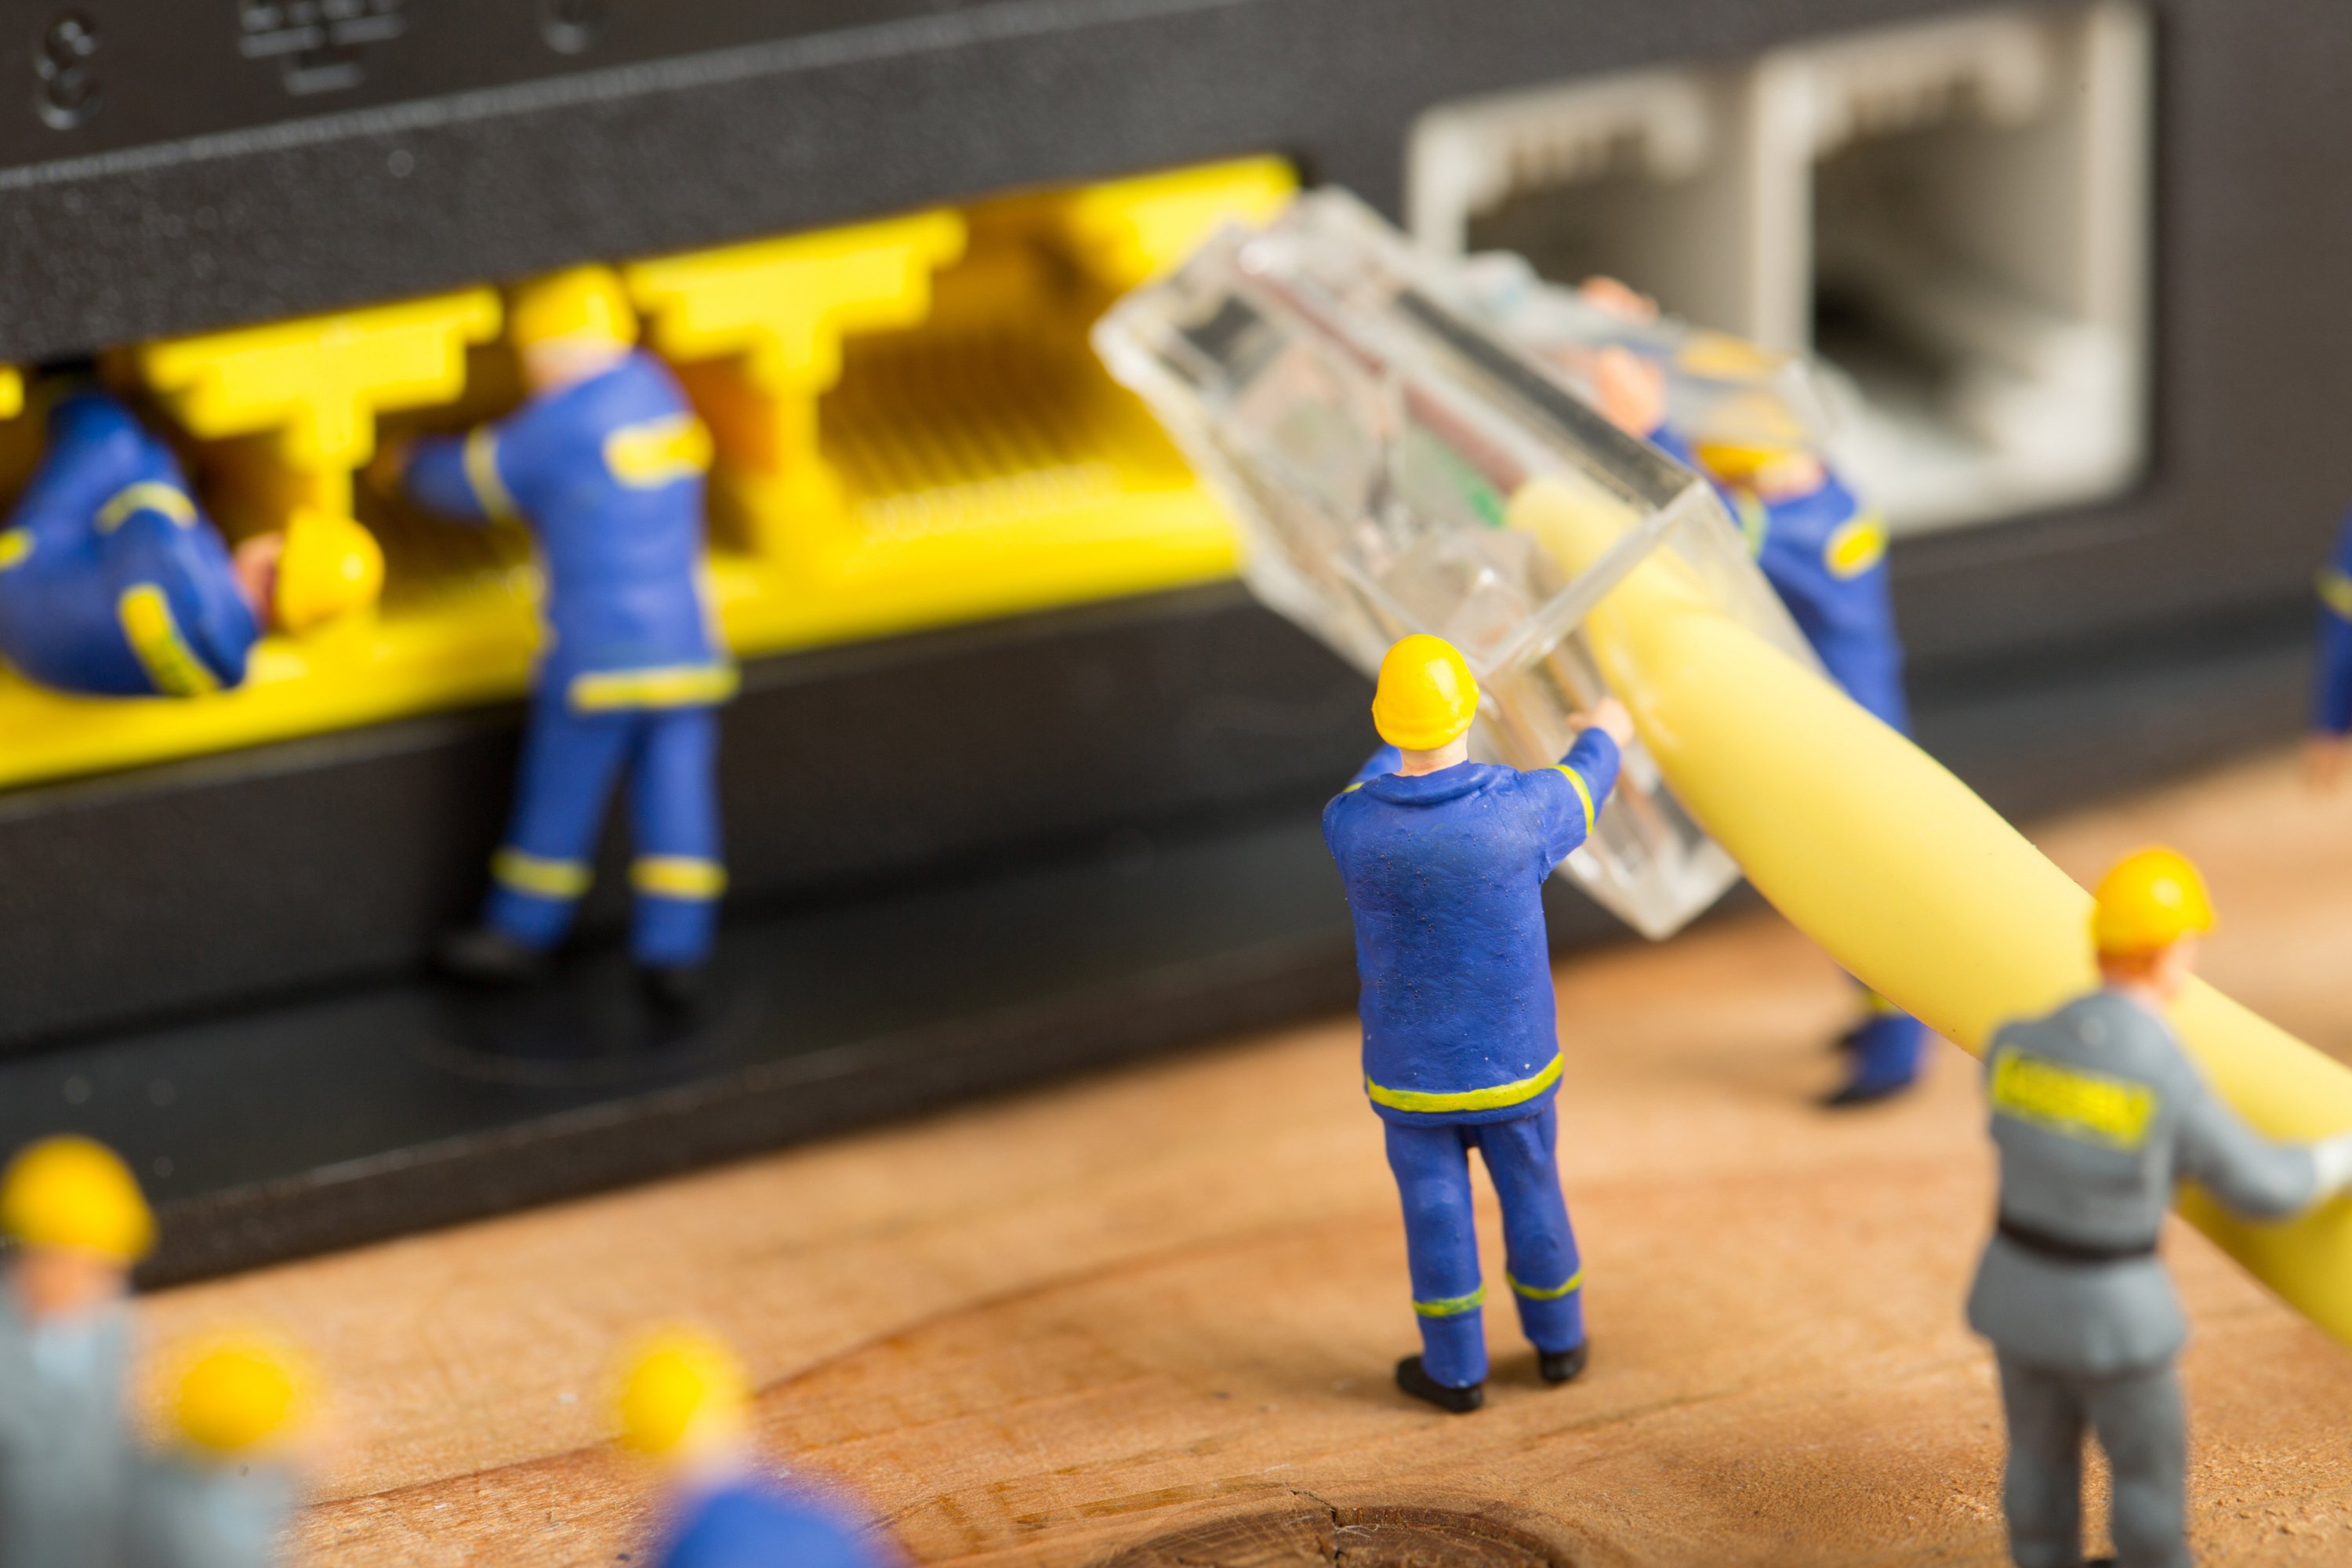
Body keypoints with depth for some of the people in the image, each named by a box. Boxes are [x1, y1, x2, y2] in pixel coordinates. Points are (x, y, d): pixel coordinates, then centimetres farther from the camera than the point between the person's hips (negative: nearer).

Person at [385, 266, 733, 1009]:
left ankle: (522, 934, 21)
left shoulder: (562, 424, -12)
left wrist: (408, 464, 21)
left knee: (559, 800, 9)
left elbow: (474, 479, 2)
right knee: (675, 804, 6)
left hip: (600, 657, -6)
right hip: (685, 642, 6)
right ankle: (675, 951, 5)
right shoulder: (658, 391, 9)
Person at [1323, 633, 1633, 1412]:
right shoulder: (1518, 811, -24)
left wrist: (1399, 746, 31)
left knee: (1436, 1214, 16)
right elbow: (1576, 793, 2)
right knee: (1531, 1193, 21)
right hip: (1512, 1067, 0)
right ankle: (1557, 1340, 40)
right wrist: (1603, 738, 27)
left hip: (1410, 1075, 0)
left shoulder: (1349, 827, -21)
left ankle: (1456, 1368, 30)